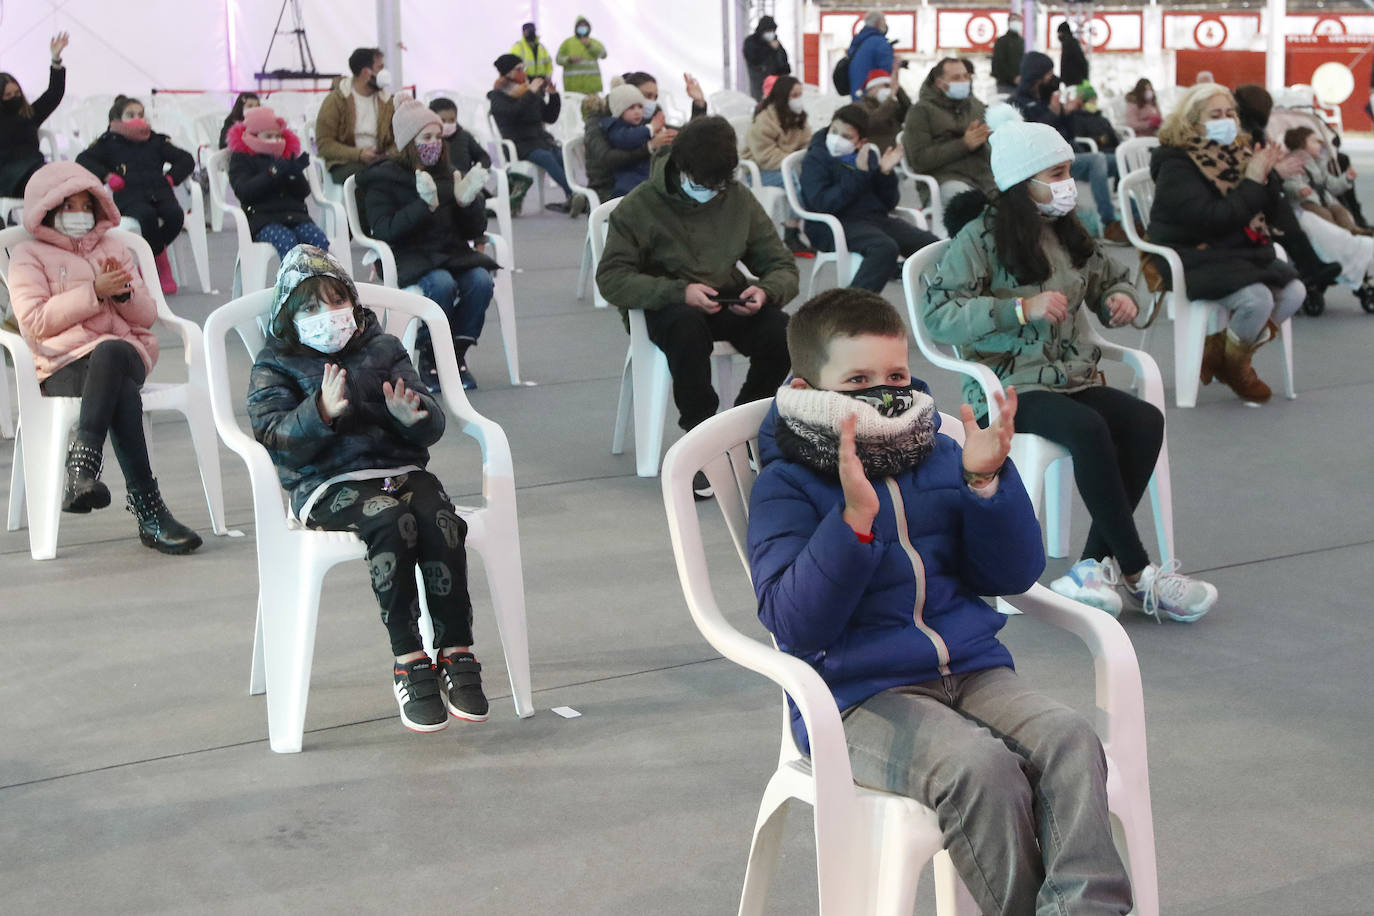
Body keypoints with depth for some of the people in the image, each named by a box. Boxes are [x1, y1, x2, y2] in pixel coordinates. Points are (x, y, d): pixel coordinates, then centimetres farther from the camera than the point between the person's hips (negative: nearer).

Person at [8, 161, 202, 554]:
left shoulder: (113, 249, 27)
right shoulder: (29, 256, 14)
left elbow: (147, 315, 18)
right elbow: (35, 321, -3)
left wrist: (124, 293, -5)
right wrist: (93, 292, -9)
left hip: (123, 351, 3)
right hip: (63, 364, -3)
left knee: (108, 353, -39)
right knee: (123, 393, -38)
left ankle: (81, 470, -51)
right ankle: (148, 510, -48)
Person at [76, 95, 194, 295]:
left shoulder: (156, 141, 25)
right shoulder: (109, 142, 18)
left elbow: (187, 160, 25)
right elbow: (83, 159, 8)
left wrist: (172, 177, 9)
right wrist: (106, 176, -3)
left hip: (159, 191, 3)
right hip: (129, 195, -3)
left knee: (175, 215, -30)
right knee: (146, 215, -37)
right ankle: (160, 259, -11)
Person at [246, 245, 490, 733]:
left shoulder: (383, 349, 17)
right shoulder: (275, 367, 9)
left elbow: (433, 427, 12)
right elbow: (277, 440, -7)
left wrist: (414, 415, -13)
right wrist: (321, 412, -24)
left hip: (400, 468, 4)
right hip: (328, 484, -3)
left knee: (440, 521, -29)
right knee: (392, 523, -34)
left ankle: (457, 655, -23)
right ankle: (408, 661, -30)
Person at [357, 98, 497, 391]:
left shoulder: (447, 173, 14)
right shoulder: (382, 178, -2)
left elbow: (473, 228, 12)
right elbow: (384, 230, -15)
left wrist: (467, 200, -10)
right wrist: (426, 205, -25)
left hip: (451, 253, 5)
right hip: (408, 258, -5)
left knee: (480, 280, -26)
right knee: (442, 284, -34)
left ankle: (457, 354, -11)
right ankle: (428, 358, -15)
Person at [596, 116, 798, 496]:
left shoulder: (739, 199, 3)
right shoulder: (640, 205, -6)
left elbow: (783, 268, 6)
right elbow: (611, 278, -13)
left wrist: (765, 290, -21)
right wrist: (680, 291, -27)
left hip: (727, 302, 4)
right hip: (663, 305, -3)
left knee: (781, 332, -27)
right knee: (687, 325, -40)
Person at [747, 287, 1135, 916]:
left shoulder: (937, 458, 14)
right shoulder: (786, 487, -3)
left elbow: (1014, 575, 11)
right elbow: (796, 626, -16)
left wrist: (986, 481, -6)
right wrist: (855, 517, -27)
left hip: (968, 668, 5)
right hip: (857, 697, -5)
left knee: (1069, 739, -22)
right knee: (980, 767, -31)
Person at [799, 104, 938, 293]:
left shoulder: (869, 155, 16)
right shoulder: (815, 159, -1)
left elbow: (890, 203, 14)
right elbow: (822, 203, -18)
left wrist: (886, 174, -5)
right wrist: (858, 174, -20)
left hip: (876, 218, 7)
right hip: (837, 225, -6)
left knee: (931, 244, -11)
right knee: (885, 248, -35)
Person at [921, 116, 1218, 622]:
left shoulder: (1071, 236, 15)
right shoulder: (980, 239, -5)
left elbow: (1112, 276, 32)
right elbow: (937, 313, -15)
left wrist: (1122, 297, 6)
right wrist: (1021, 309, -22)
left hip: (1073, 378, 7)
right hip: (1009, 386, -7)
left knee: (1145, 420, -23)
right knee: (1088, 428, -35)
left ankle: (1097, 565, -20)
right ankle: (1137, 577, -25)